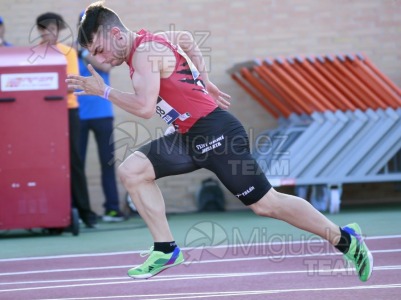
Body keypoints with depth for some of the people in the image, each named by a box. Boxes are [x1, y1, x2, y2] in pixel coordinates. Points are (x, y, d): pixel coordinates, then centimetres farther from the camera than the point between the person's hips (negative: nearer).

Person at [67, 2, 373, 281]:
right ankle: (166, 249, 3)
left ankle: (346, 240, 9)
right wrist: (205, 83, 30)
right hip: (190, 136, 10)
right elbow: (186, 39, 31)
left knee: (265, 203, -3)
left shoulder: (145, 53, -17)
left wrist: (104, 91, -17)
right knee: (132, 171, 0)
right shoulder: (151, 41, 12)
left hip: (214, 132, -10)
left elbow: (145, 108, -27)